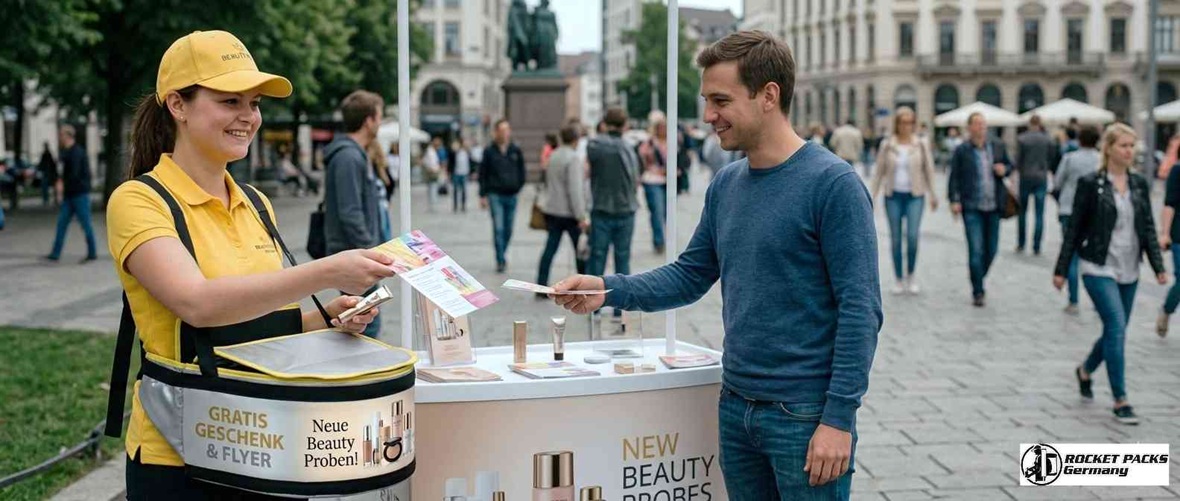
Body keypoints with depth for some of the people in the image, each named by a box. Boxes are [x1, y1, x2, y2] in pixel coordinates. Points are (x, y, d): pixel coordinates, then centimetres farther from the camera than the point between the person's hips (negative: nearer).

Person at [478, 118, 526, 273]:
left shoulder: (516, 151, 5)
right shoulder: (489, 151, 0)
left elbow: (522, 172, 13)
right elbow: (483, 174, 2)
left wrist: (518, 188, 4)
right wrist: (483, 195, -1)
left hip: (512, 195, 2)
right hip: (495, 195, -2)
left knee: (508, 230, 8)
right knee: (498, 228, -9)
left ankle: (502, 255, 26)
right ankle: (501, 260, -6)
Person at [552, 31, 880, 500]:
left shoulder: (832, 184, -13)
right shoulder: (725, 185, 7)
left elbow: (860, 310, -15)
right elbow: (690, 275, 13)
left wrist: (839, 418, -19)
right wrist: (608, 289, -3)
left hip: (805, 415, -6)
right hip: (736, 408, 7)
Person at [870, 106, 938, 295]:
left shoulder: (921, 145, 2)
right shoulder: (887, 146, 2)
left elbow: (929, 171, 7)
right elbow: (879, 172, 6)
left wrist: (933, 196, 6)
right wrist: (872, 196, 3)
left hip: (915, 196, -1)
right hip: (893, 196, 1)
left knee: (912, 236, -12)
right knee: (895, 238, 2)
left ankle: (910, 274, 9)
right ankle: (899, 279, 13)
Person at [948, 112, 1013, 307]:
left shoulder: (998, 147, 8)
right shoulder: (961, 151, -2)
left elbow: (1010, 165, 20)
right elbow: (954, 177, -3)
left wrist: (1004, 169, -3)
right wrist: (954, 200, -12)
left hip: (993, 207, 4)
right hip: (972, 208, -4)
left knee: (991, 249, 10)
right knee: (976, 250, -7)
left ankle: (978, 280, 33)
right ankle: (978, 292, 1)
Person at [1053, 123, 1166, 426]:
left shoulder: (1139, 184, 7)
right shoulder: (1091, 184, -7)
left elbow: (1148, 228, 9)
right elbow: (1075, 229, -4)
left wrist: (1158, 266, 0)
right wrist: (1061, 269, -3)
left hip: (1129, 270, 5)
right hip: (1099, 268, -5)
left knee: (1115, 330, 12)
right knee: (1117, 328, -14)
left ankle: (1085, 370, 39)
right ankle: (1120, 401, -7)